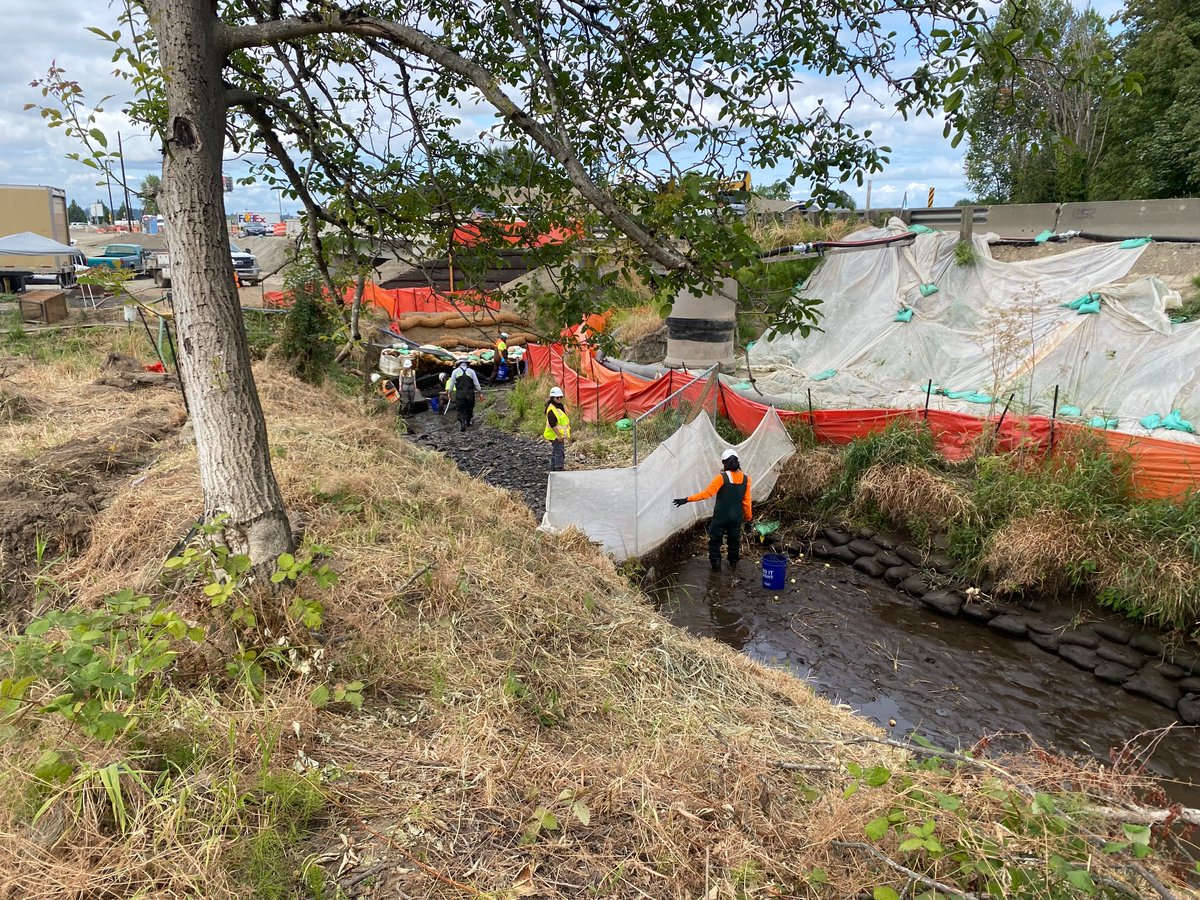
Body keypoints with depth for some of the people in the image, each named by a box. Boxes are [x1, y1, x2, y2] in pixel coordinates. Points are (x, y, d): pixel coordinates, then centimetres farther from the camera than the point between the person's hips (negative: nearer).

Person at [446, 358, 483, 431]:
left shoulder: (455, 371, 4)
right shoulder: (471, 371, 5)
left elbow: (452, 383, 5)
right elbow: (476, 383, 5)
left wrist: (449, 392, 15)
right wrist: (480, 392, 11)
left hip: (460, 393, -1)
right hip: (470, 393, 1)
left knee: (461, 409, 2)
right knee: (469, 408, 18)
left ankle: (462, 423, -15)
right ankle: (468, 422, 30)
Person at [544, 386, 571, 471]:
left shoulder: (561, 406, 12)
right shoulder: (551, 409, -20)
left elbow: (566, 420, 21)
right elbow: (552, 424, -24)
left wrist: (568, 433, 20)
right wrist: (558, 435, -24)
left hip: (561, 434, 10)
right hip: (556, 435, -10)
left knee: (554, 453, 17)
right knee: (559, 452, -11)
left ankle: (553, 470, 26)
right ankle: (559, 469, -10)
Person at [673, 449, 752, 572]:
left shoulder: (722, 478, -18)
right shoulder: (745, 478, -5)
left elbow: (707, 493, -24)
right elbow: (746, 501, 0)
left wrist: (687, 499, -23)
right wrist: (748, 517, 13)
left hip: (721, 516, -4)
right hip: (736, 517, 4)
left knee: (715, 540, 10)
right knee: (734, 540, 21)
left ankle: (716, 564, 11)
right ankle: (733, 562, 35)